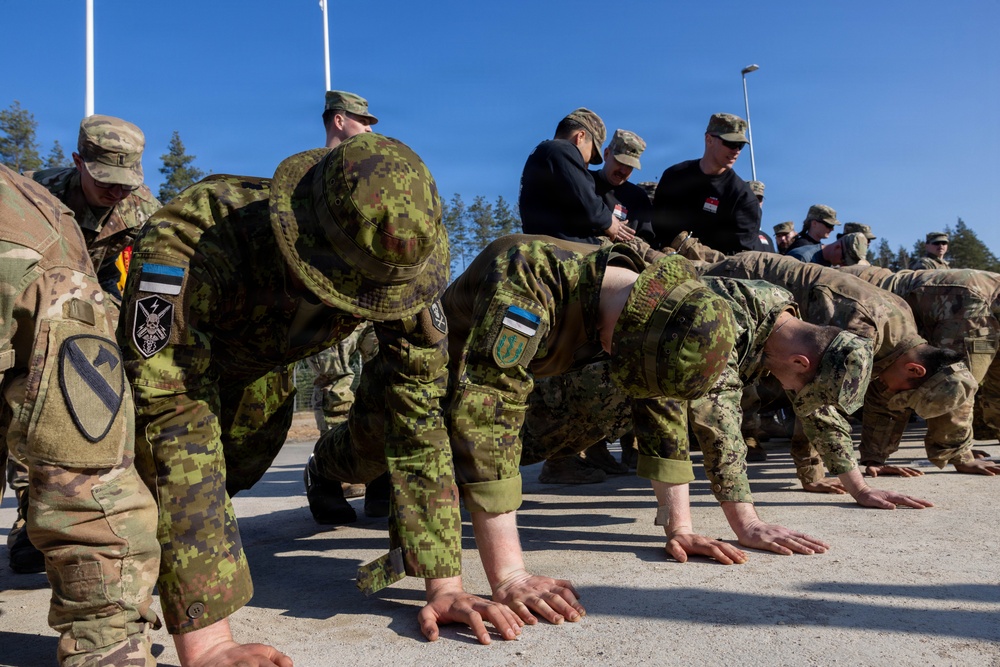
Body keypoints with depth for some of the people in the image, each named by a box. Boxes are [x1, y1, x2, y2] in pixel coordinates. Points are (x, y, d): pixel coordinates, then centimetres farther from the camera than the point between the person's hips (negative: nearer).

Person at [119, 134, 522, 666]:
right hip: (165, 342, -2)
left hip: (260, 362, 2)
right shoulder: (184, 247, -45)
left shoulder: (404, 263, -33)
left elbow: (419, 411, -28)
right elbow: (173, 425, -48)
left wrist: (444, 583, -31)